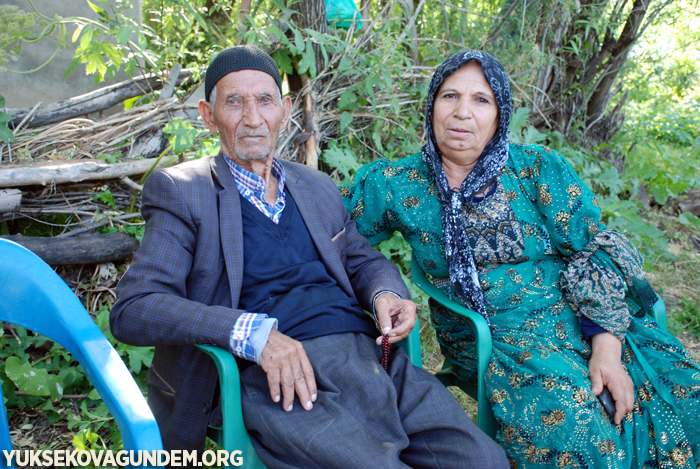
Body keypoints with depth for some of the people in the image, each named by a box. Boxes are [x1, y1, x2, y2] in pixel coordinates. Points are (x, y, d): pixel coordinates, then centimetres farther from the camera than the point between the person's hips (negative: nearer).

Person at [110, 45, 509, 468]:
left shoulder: (318, 187, 22)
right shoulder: (180, 191, 5)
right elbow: (133, 309, -6)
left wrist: (386, 293, 2)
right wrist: (255, 332, -21)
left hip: (368, 351, 5)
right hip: (279, 382, -5)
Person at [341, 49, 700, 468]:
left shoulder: (538, 168, 1)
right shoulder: (399, 184, 2)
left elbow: (594, 250, -3)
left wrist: (606, 349, -12)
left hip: (576, 319, 2)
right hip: (484, 338, -2)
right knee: (569, 423, -29)